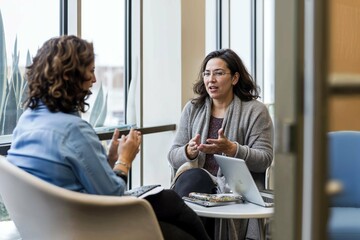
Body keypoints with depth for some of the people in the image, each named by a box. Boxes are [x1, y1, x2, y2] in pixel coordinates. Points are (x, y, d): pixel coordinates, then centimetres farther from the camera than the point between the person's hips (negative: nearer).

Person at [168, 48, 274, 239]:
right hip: (194, 182, 3)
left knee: (195, 180, -32)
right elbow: (173, 157, 12)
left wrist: (230, 148, -18)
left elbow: (264, 160, -4)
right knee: (193, 176, -32)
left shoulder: (255, 110, 4)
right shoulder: (192, 109, 15)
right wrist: (190, 151, -11)